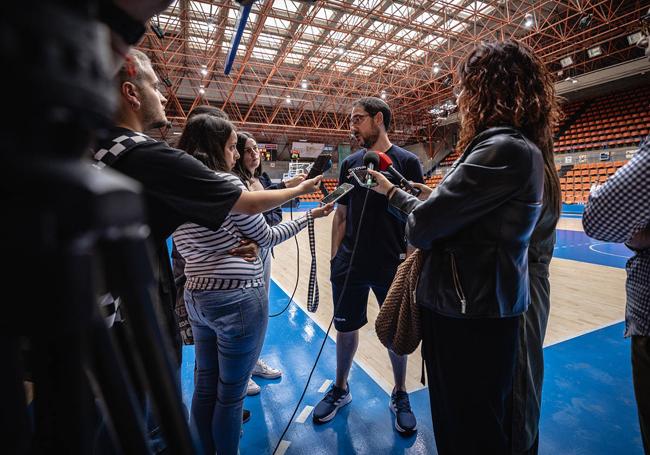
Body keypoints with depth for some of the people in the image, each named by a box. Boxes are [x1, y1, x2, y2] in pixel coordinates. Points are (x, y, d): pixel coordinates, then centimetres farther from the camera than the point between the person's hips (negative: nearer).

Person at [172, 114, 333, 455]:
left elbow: (184, 248, 13)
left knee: (205, 387, 22)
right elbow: (266, 238, -8)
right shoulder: (226, 182, -14)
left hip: (196, 296, 8)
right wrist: (311, 216, 1)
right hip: (239, 299, -7)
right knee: (231, 393, 11)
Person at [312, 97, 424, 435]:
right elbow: (341, 215, 9)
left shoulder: (406, 162, -3)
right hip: (349, 265, 3)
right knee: (345, 328, 14)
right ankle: (340, 388, 38)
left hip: (392, 265, -3)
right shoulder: (350, 164, 7)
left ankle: (400, 394, 37)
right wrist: (334, 258, 6)